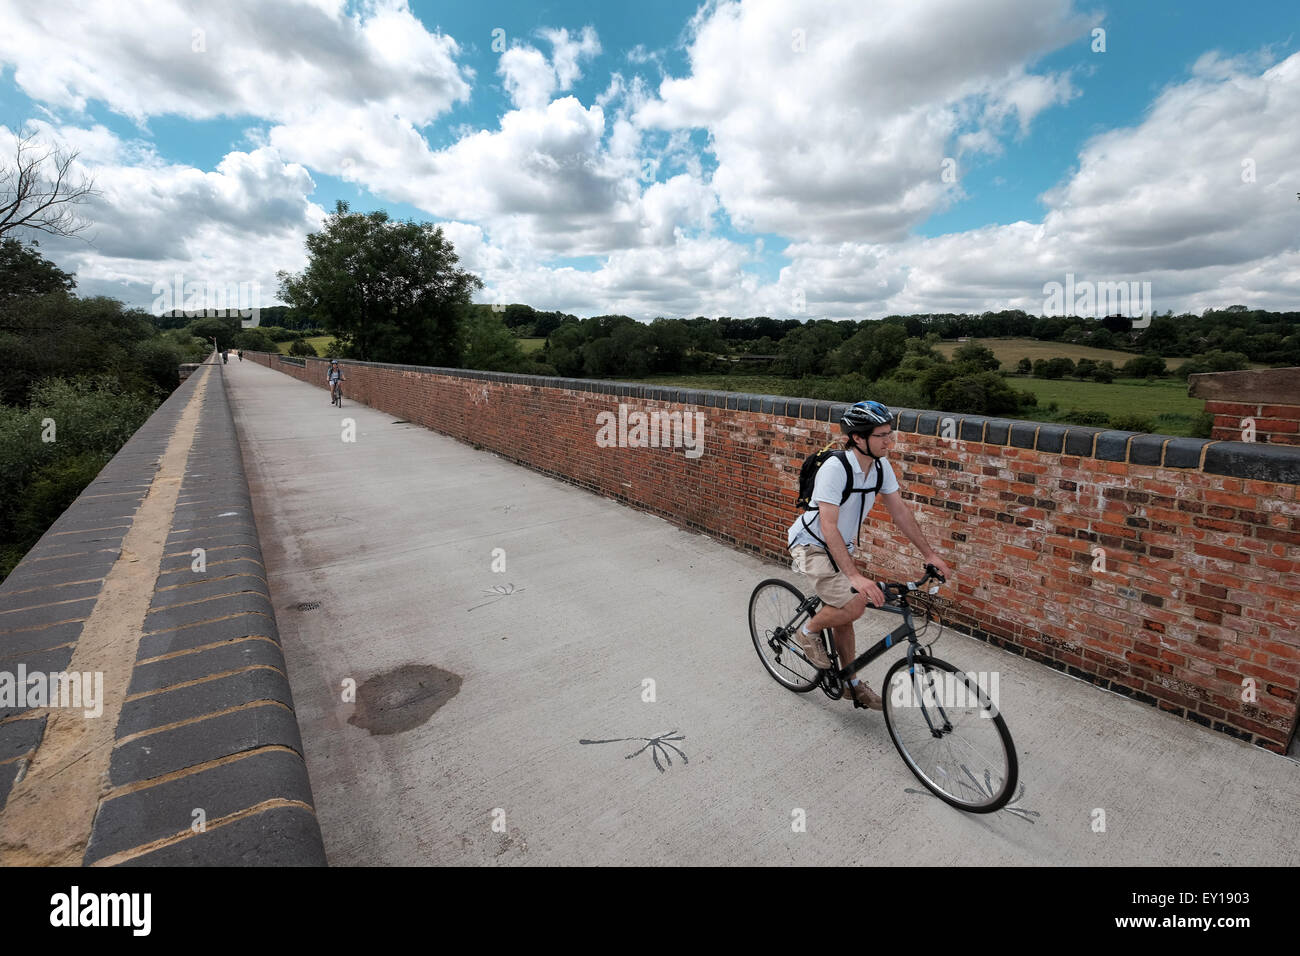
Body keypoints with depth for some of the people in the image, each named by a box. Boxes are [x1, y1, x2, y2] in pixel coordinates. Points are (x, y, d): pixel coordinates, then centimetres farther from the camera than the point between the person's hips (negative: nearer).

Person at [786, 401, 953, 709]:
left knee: (843, 614, 15)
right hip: (812, 545, -7)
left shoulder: (881, 465, -7)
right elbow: (829, 527, -34)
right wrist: (855, 576, -39)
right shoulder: (834, 468, -30)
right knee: (853, 605, -24)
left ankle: (851, 683, 32)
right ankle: (808, 631, 6)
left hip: (840, 547, 7)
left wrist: (929, 554, 2)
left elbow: (900, 511, 3)